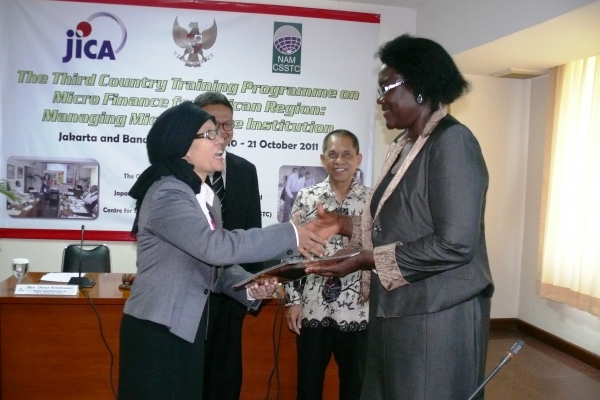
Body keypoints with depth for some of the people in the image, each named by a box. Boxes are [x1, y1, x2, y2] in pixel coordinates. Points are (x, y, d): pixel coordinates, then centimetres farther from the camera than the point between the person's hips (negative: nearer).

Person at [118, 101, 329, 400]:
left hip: (189, 327, 8)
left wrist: (250, 287, -9)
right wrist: (290, 235, -25)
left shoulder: (206, 196, 11)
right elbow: (217, 247, -31)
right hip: (156, 330, -8)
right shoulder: (166, 194, -19)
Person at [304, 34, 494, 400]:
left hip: (437, 315, -8)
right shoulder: (406, 144, 11)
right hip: (397, 311, 8)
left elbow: (454, 244, -23)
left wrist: (367, 260, -19)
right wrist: (345, 225, 1)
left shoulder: (452, 141, -15)